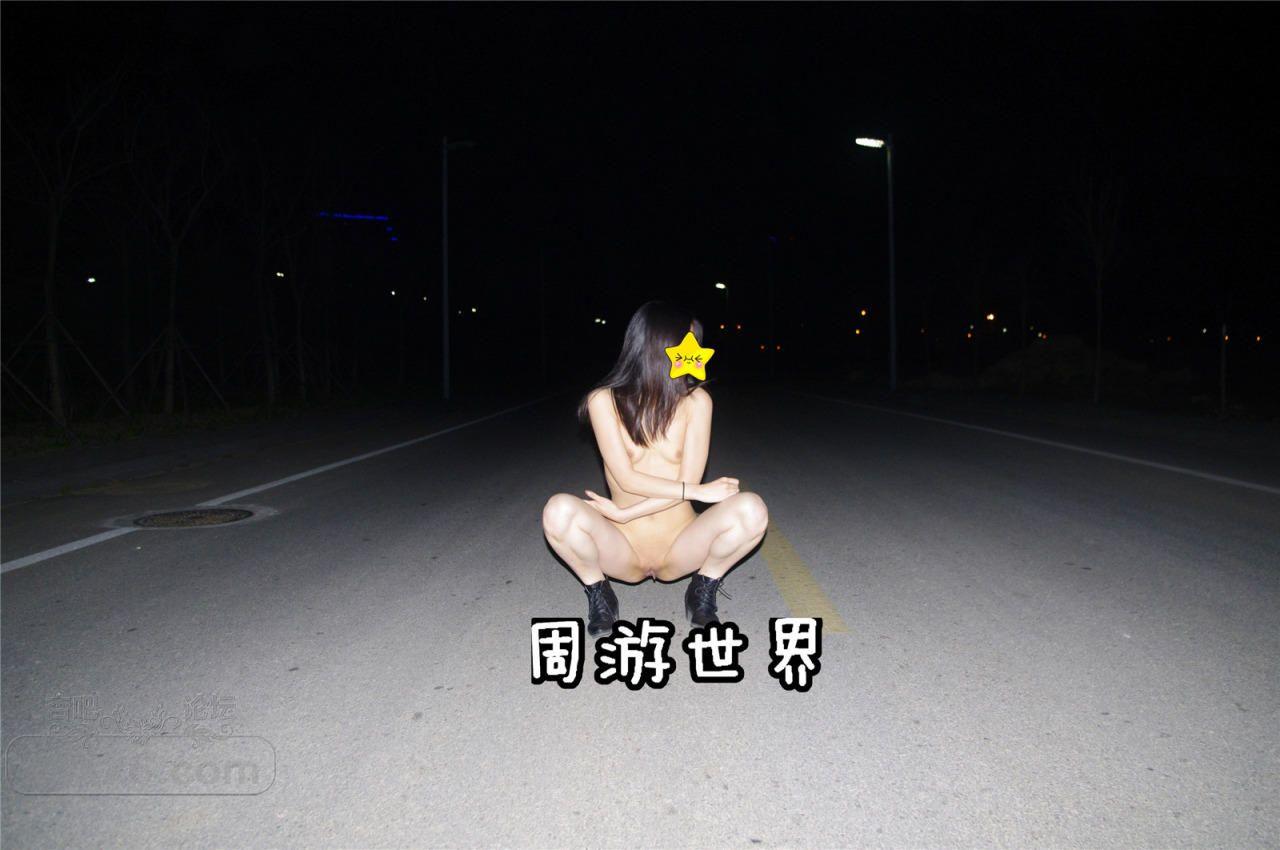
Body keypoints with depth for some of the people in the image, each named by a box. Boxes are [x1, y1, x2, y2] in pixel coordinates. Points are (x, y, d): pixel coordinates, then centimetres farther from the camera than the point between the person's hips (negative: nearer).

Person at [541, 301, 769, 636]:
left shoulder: (695, 400, -4)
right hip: (623, 552, -1)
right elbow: (626, 479, -15)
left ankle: (703, 592, 3)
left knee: (752, 510, -25)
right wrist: (700, 491, -19)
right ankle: (599, 595, 0)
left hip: (679, 549, 1)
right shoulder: (605, 400, -6)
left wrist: (623, 514, -18)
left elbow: (687, 480, -10)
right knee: (560, 510, -30)